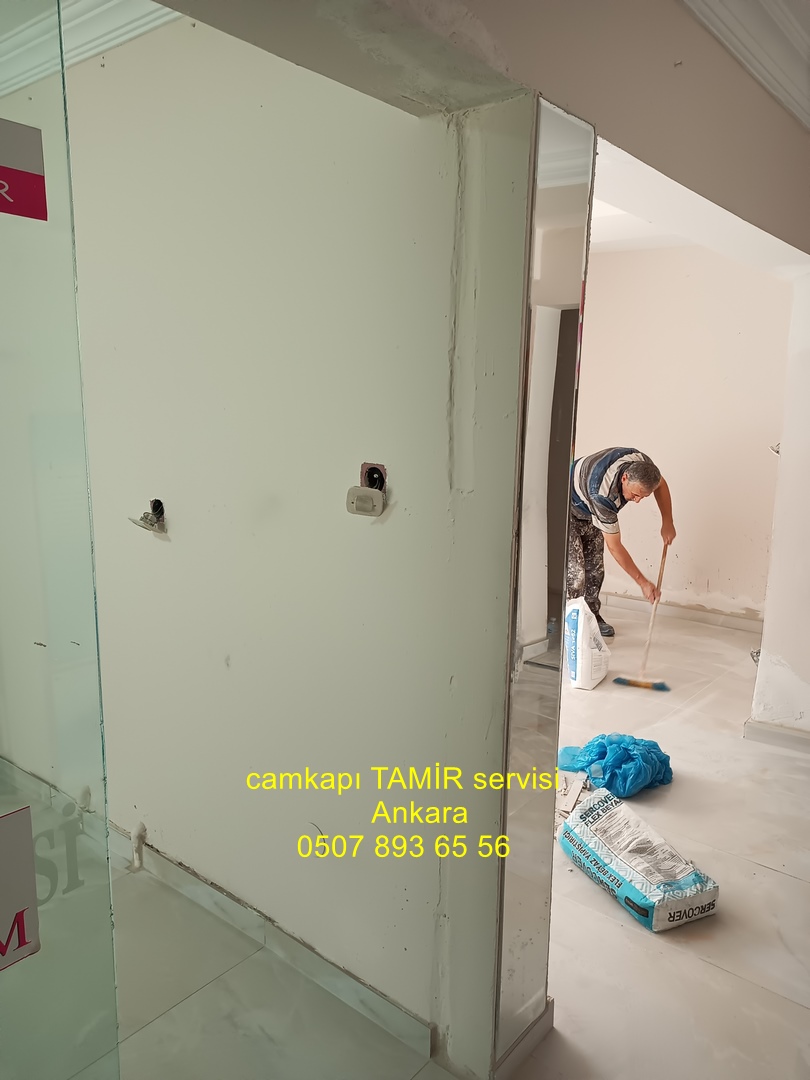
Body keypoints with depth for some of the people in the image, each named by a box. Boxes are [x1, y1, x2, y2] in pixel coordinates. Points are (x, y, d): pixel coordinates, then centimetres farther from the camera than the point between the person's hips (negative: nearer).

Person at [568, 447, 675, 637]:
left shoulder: (641, 462, -25)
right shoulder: (603, 494, -42)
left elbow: (661, 485, 2)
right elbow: (614, 546, -32)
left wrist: (667, 523, -1)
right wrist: (642, 582, -27)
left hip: (589, 512, 7)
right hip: (568, 511, -7)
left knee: (595, 565, 6)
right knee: (575, 569, -16)